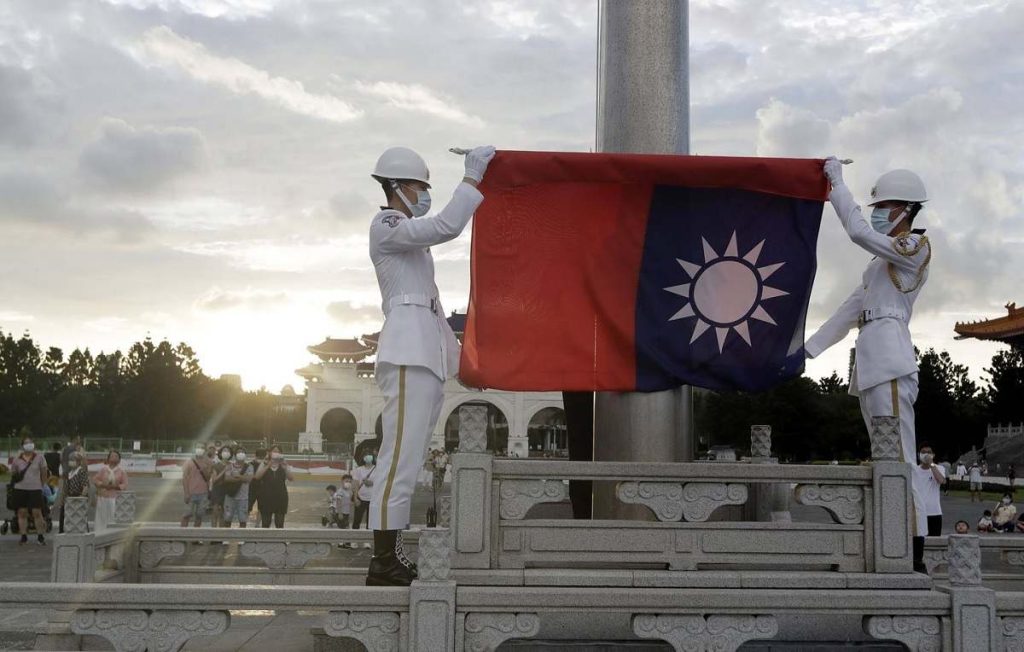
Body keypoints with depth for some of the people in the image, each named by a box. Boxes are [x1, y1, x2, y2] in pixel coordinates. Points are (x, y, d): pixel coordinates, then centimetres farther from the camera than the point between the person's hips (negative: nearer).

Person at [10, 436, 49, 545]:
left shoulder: (39, 458, 2)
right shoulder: (17, 459, 5)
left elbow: (44, 473, 9)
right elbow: (13, 474, 15)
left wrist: (42, 485, 10)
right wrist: (16, 478, -1)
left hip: (35, 488, -2)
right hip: (20, 489, 2)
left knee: (37, 512, -4)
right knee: (22, 513, 3)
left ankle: (40, 536, 6)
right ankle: (24, 537, 12)